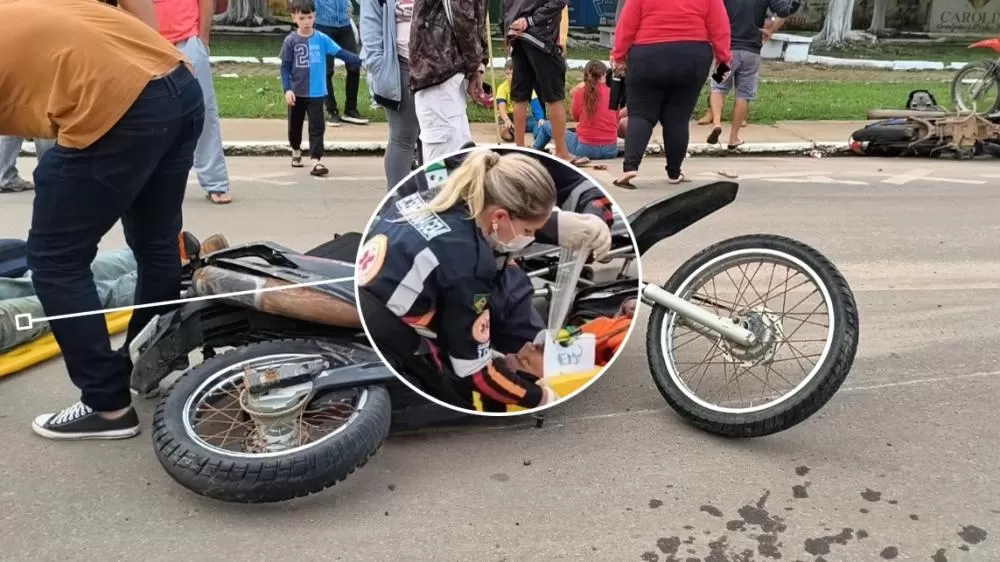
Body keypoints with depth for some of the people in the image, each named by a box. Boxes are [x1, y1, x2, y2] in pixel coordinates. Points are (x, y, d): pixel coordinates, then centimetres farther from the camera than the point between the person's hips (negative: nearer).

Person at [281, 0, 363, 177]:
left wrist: (361, 62, -17)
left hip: (316, 93, 0)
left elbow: (340, 52, -6)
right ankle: (296, 151, 41)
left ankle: (316, 161, -7)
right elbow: (285, 66, -5)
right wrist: (287, 89, -14)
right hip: (297, 92, 0)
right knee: (295, 125, 17)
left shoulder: (321, 38, -3)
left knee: (317, 127, -5)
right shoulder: (291, 40, -6)